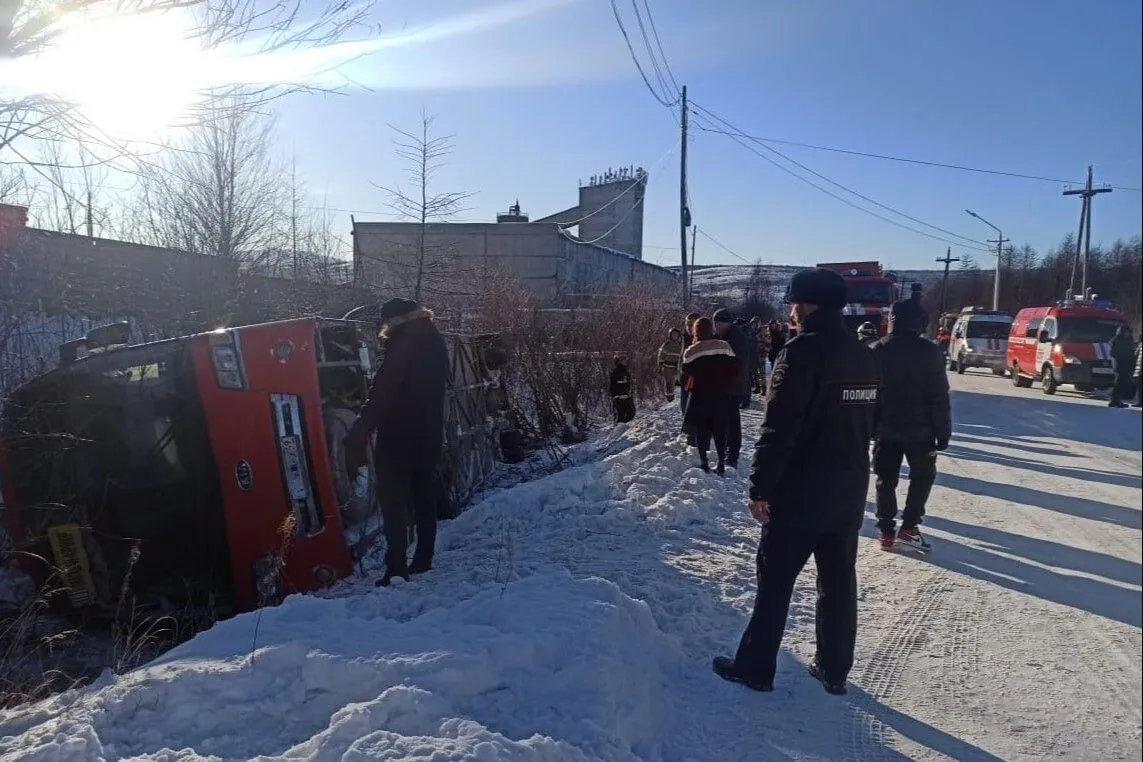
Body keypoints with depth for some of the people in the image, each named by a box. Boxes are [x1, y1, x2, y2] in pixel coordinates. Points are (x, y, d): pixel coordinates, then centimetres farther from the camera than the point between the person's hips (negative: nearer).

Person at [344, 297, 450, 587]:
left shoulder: (401, 349, -16)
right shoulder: (435, 345, 9)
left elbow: (379, 398, -21)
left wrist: (357, 437, -21)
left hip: (397, 442, -8)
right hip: (430, 439, 8)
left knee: (395, 506, -4)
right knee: (425, 501, 17)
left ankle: (397, 569, -7)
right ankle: (423, 560, 26)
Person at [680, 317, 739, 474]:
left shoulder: (692, 351, -9)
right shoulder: (725, 346, -2)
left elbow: (687, 374, -6)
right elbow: (734, 369, 0)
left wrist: (687, 388, 12)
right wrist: (727, 388, 9)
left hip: (700, 396, -2)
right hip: (722, 395, 2)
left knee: (701, 429, 8)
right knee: (720, 428, 11)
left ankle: (703, 462, 6)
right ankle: (721, 463, 10)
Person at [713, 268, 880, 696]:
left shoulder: (804, 351, -17)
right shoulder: (865, 357, 8)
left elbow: (779, 430, -21)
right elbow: (871, 424, 16)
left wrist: (760, 488, -16)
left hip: (799, 493, -7)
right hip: (849, 493, 7)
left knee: (775, 582, 4)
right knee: (839, 583, 14)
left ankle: (754, 667, 14)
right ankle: (834, 669, 25)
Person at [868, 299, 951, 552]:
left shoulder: (877, 350, 2)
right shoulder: (929, 351, -9)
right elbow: (939, 397, -9)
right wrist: (943, 432, -4)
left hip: (885, 428, 3)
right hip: (919, 428, -2)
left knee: (886, 479, 10)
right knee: (923, 475, 14)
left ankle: (886, 531, 11)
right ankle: (908, 527, 5)